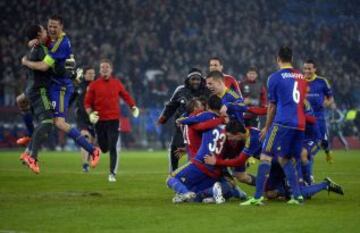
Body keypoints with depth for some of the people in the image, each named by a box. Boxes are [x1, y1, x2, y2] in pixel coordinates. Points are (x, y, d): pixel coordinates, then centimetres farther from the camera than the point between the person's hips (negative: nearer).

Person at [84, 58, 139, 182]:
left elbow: (125, 95, 19)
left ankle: (112, 173, -7)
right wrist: (90, 113, -12)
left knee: (112, 148, -10)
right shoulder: (94, 85, 1)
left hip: (114, 120, -1)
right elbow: (87, 102, 4)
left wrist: (133, 106, 6)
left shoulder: (117, 83, 4)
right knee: (104, 148, 7)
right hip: (99, 121, 1)